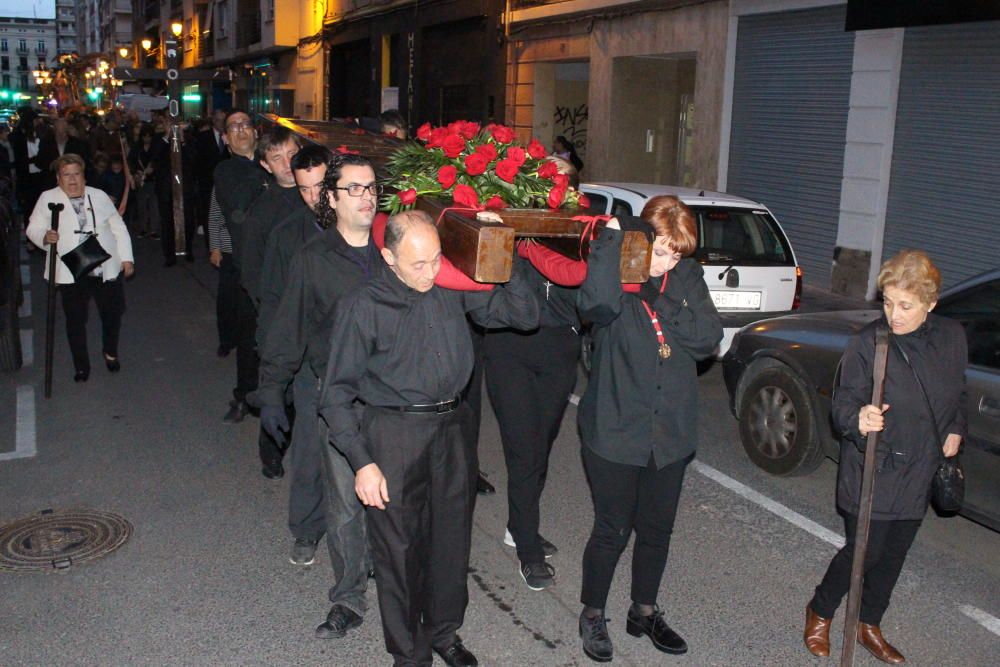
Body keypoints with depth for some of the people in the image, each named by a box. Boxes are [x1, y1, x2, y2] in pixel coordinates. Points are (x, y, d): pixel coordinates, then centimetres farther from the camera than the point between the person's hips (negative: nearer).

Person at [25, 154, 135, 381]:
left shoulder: (99, 196, 8)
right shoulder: (48, 199, 2)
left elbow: (118, 228, 9)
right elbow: (33, 228, 1)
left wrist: (127, 258, 3)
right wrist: (45, 236, -22)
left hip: (106, 270, 2)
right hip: (71, 273, -1)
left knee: (113, 313, 7)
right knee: (75, 320, 5)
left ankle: (111, 352, 34)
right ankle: (81, 366, 20)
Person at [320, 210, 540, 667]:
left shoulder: (453, 289, 2)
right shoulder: (363, 307, -9)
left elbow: (525, 315, 7)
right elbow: (337, 394, -7)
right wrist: (362, 462, -13)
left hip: (452, 428, 4)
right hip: (394, 436, -4)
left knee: (452, 539, 14)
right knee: (399, 548, 4)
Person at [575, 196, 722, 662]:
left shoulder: (688, 277, 1)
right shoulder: (615, 273, -11)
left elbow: (708, 337, -12)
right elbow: (598, 301, -36)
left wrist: (659, 301, -19)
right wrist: (615, 235, -26)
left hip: (670, 431, 5)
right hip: (615, 429, -4)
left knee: (657, 529, 17)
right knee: (612, 529, 7)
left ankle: (644, 611, 39)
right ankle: (592, 614, 30)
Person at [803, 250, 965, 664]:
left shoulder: (952, 337, -2)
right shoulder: (867, 343, -17)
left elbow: (958, 394, 15)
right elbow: (843, 404, -16)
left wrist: (955, 430, 0)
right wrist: (858, 419, -37)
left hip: (921, 474, 5)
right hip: (873, 474, -5)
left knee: (893, 555, 17)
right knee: (864, 551, 2)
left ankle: (870, 625, 38)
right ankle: (820, 613, 28)